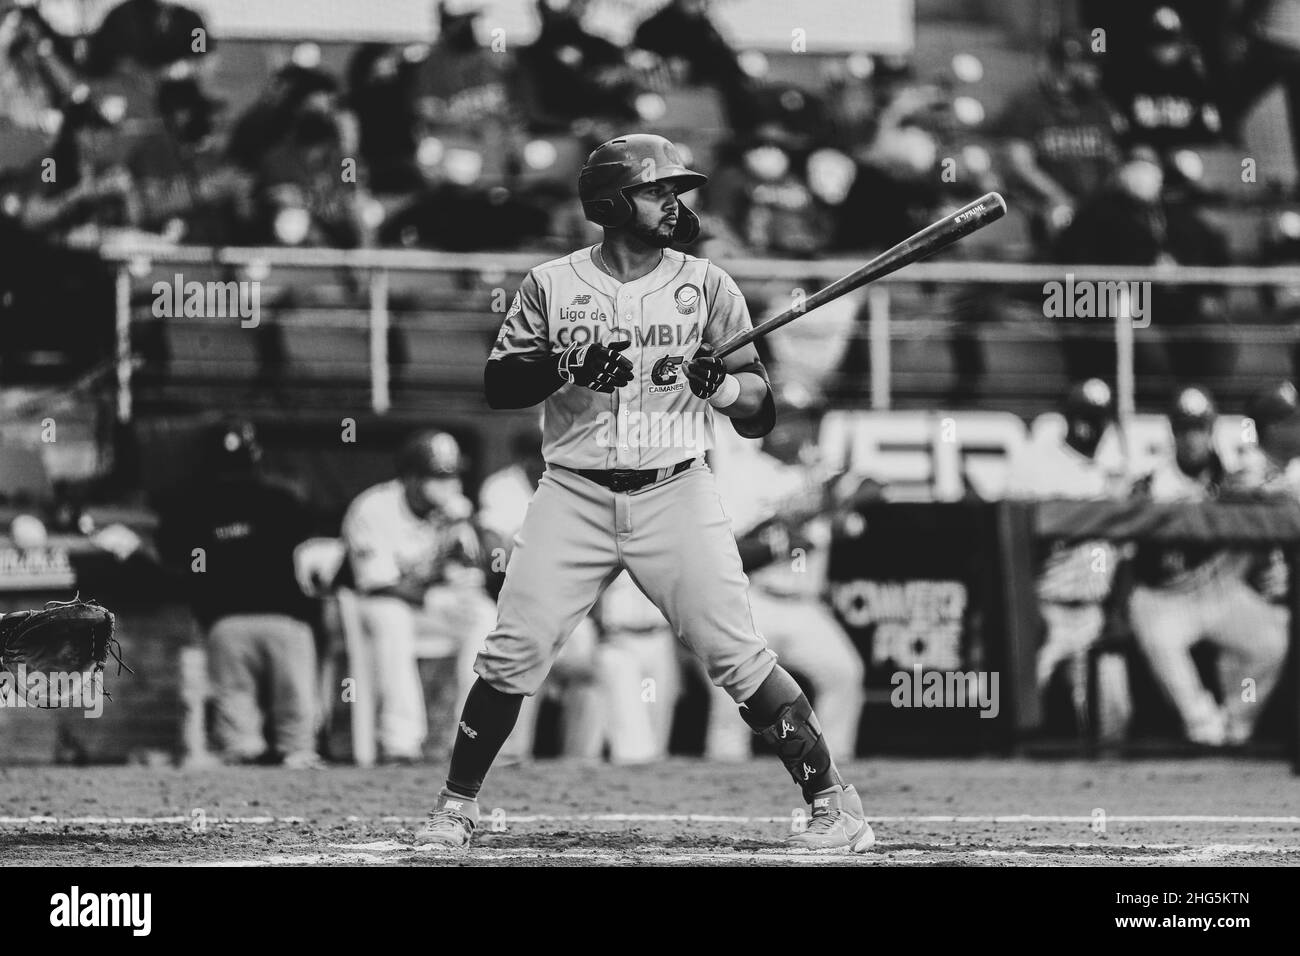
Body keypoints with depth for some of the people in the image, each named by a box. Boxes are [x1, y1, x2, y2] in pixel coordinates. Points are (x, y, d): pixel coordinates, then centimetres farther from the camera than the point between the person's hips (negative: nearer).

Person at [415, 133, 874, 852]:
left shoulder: (706, 286, 4)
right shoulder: (552, 285, 5)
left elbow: (761, 414, 3)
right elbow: (497, 385, -2)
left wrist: (722, 384, -19)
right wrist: (569, 367, -17)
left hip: (675, 493, -1)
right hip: (574, 496, 1)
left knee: (735, 653, -10)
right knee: (512, 652, -7)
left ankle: (832, 799, -4)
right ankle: (456, 805, 9)